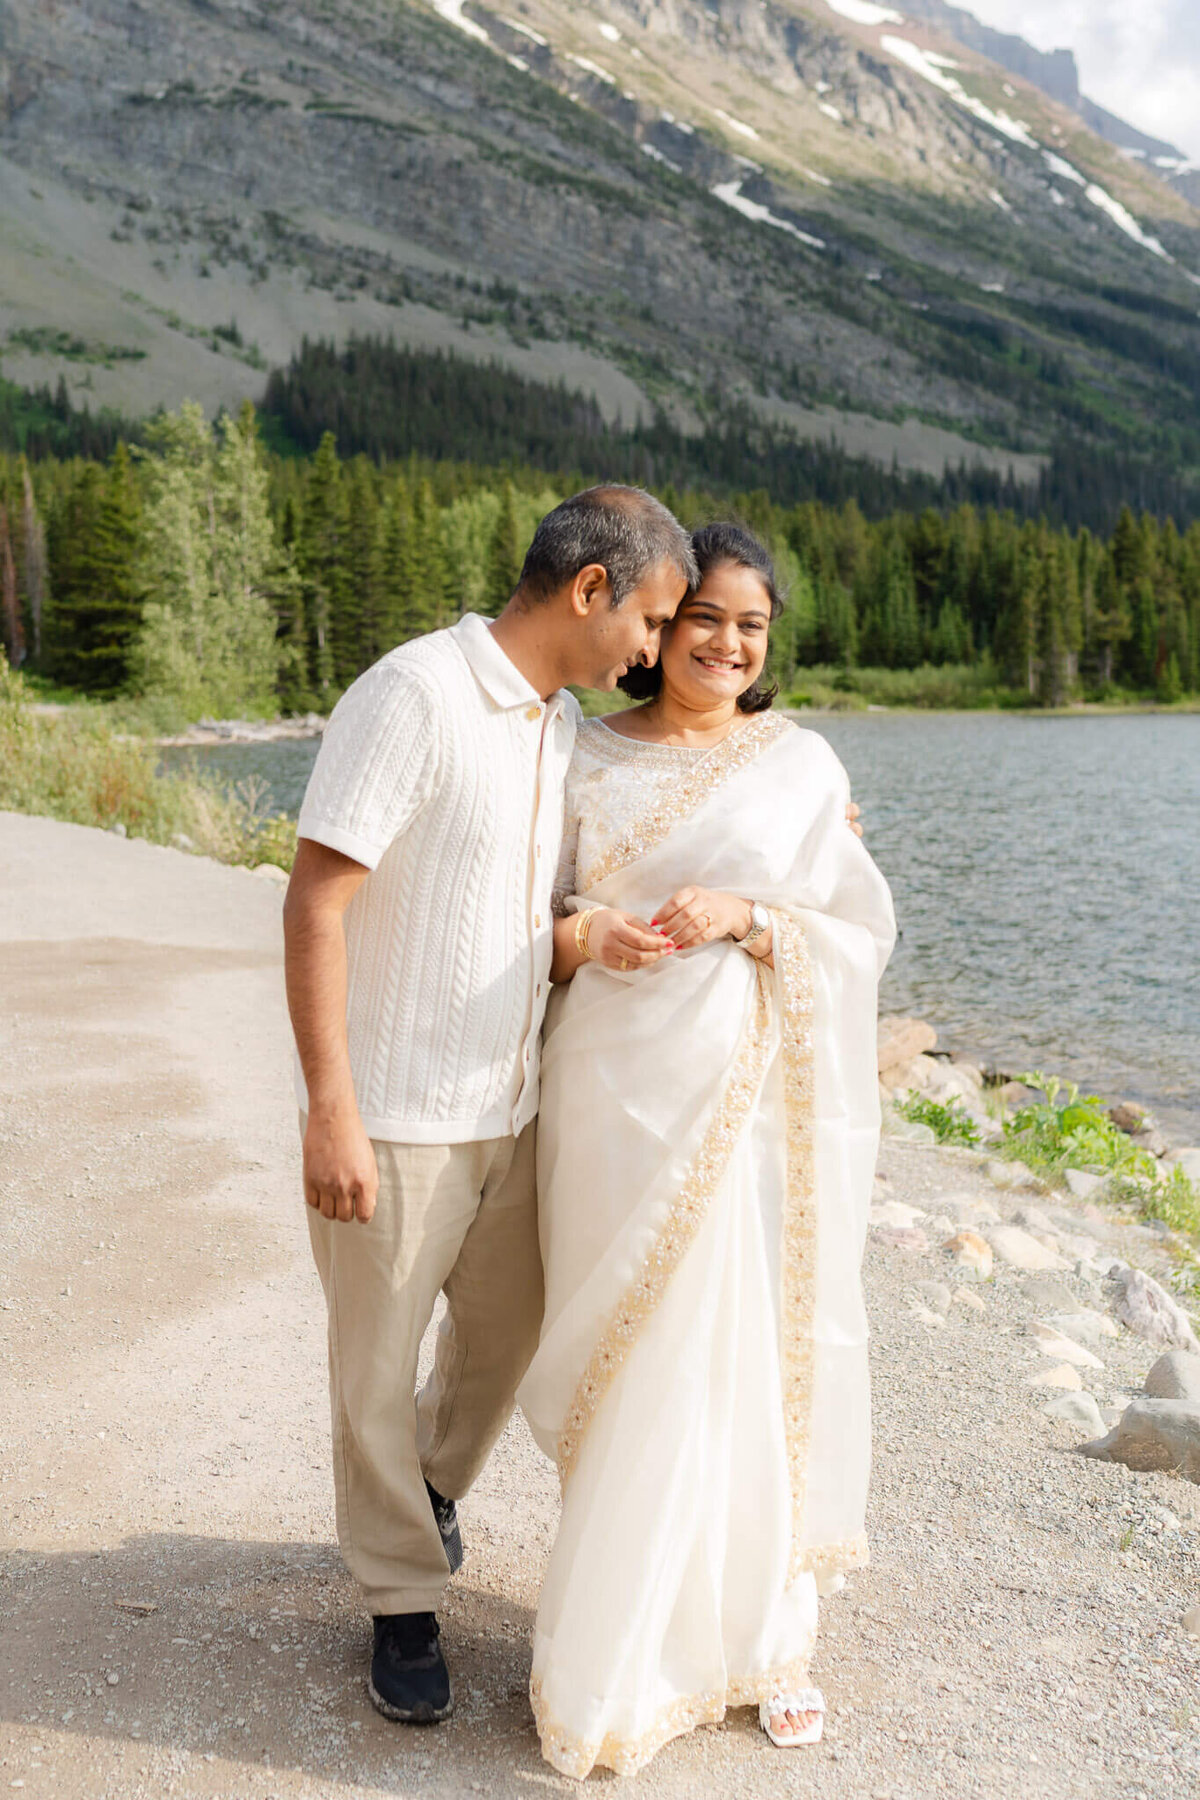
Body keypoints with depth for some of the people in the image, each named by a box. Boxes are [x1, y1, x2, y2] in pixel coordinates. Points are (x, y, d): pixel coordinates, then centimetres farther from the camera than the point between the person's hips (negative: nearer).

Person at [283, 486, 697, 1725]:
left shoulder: (564, 725, 8)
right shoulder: (413, 695, -18)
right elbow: (315, 901, -20)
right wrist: (330, 1109, -23)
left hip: (506, 1112, 8)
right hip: (390, 1120, -7)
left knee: (509, 1334, 21)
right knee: (379, 1370, 9)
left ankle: (429, 1486, 50)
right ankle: (402, 1599, 30)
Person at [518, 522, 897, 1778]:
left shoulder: (803, 764, 5)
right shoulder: (587, 758, 7)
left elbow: (861, 932, 4)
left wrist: (745, 916, -13)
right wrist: (585, 934, -12)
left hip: (755, 1102, 0)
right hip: (620, 1095, 0)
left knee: (752, 1358, 5)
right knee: (639, 1364, 2)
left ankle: (757, 1629, 26)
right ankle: (615, 1666, 18)